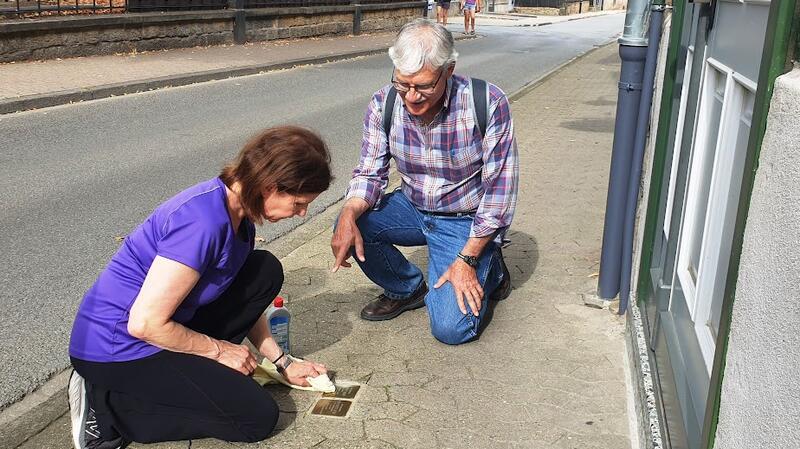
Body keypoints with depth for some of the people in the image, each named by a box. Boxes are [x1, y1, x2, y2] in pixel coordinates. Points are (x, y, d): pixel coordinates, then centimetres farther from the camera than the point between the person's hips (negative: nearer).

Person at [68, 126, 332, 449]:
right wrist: (219, 349, -11)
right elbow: (145, 323, -26)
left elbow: (244, 300, 12)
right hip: (117, 349, -9)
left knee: (266, 271, 1)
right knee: (259, 417, -8)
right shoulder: (203, 223, -30)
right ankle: (108, 408, -3)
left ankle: (199, 366, 6)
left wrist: (283, 363, 12)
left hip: (160, 326, 9)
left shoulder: (237, 210, -1)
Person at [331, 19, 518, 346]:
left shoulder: (487, 103, -25)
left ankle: (488, 268, 16)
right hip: (413, 209, 4)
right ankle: (407, 289, 7)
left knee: (450, 328, -18)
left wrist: (467, 260, -21)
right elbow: (370, 174, -7)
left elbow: (500, 188, -19)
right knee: (351, 227, -23)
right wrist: (349, 215, -30)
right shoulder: (383, 104, -13)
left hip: (468, 221, -4)